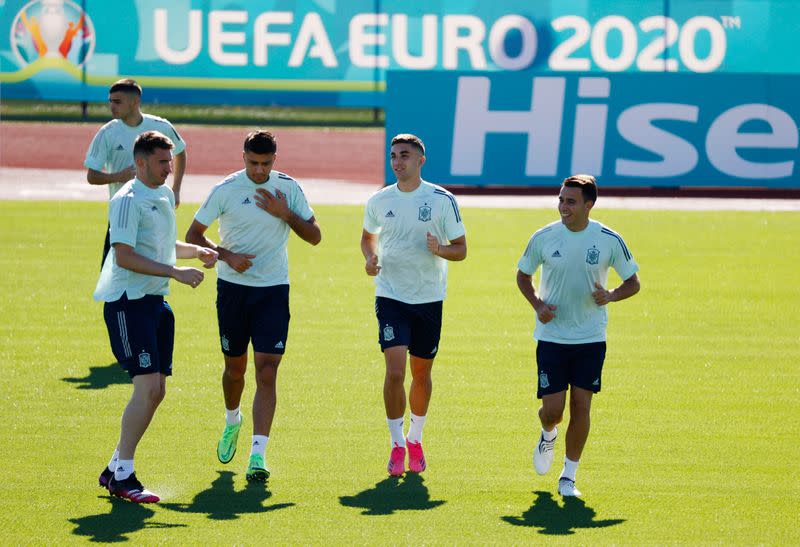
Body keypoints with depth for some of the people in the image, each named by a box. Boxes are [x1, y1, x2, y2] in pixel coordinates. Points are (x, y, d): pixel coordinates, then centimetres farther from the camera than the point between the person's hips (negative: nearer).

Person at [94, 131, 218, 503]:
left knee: (156, 390, 8)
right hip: (128, 302, -9)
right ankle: (123, 476, -7)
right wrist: (175, 272, -22)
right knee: (147, 387, -14)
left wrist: (198, 251, 11)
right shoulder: (128, 201, -13)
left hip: (156, 301, 9)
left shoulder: (165, 197, 15)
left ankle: (115, 469, 18)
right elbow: (124, 257, -21)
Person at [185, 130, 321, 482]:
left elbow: (314, 236, 4)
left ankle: (258, 454, -15)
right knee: (235, 367, 11)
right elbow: (193, 235, 1)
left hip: (274, 290, 0)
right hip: (233, 287, 0)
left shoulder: (288, 188, 0)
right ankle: (232, 421, 44)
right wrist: (226, 255, -14)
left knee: (267, 371, -11)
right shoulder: (226, 190, -5)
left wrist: (285, 214, -12)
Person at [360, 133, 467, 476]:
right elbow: (368, 236, 20)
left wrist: (440, 249, -22)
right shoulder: (379, 201, 2)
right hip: (390, 296, 0)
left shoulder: (442, 200, -5)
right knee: (395, 371, -14)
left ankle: (415, 439, 30)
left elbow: (461, 249, 0)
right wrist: (370, 259, 0)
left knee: (421, 374, 10)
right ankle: (396, 444, -1)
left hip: (429, 298, 0)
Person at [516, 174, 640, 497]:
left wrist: (610, 297, -16)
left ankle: (568, 477, 12)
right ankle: (548, 435, 33)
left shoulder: (609, 240, -6)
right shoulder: (543, 238, -5)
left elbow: (633, 282, 5)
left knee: (581, 406, -2)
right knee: (552, 408, -4)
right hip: (551, 335, 0)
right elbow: (523, 276, 11)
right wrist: (537, 305, -7)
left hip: (590, 339, 0)